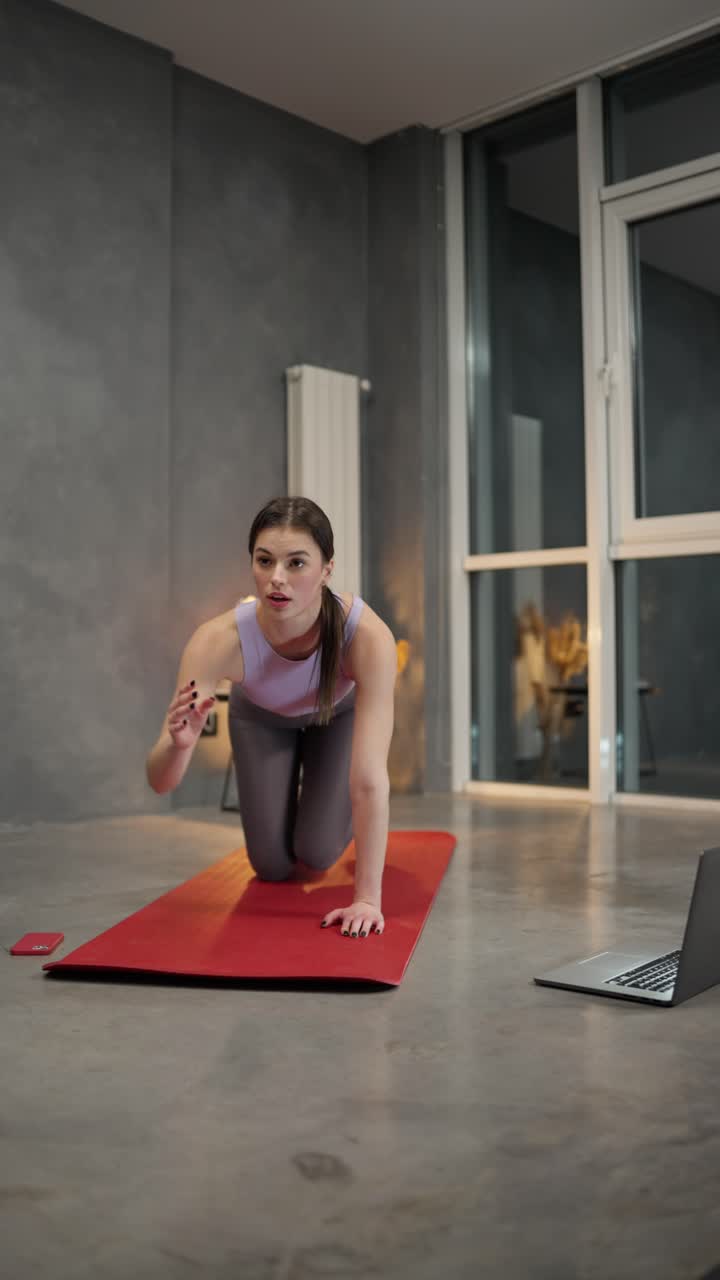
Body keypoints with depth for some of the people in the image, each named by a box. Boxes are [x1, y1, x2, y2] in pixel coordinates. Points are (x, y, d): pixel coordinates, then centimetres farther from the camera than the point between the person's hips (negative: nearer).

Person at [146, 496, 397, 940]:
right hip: (261, 717, 1)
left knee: (317, 853, -9)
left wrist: (368, 898, -47)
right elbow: (160, 782, -40)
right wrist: (180, 742, -62)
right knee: (273, 864, -2)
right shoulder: (219, 639, -42)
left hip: (339, 711, 0)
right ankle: (284, 806, 34)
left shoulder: (368, 635, -45)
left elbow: (370, 777, -44)